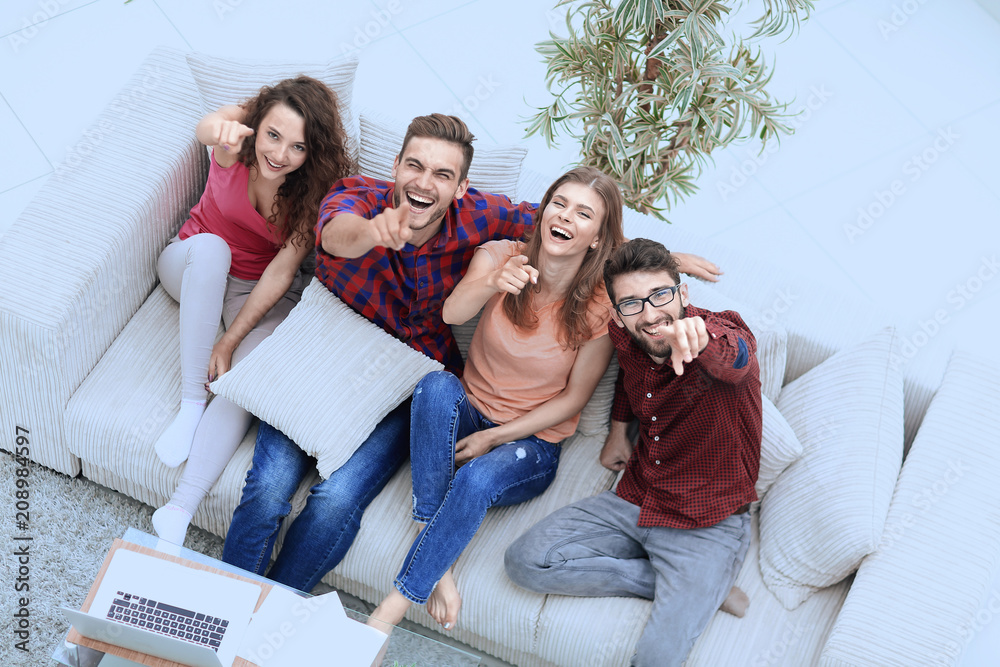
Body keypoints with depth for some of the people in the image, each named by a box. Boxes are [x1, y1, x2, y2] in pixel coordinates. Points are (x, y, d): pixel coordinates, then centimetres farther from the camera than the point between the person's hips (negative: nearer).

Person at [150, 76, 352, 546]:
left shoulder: (317, 189, -20)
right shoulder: (240, 136, -21)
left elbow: (281, 270, -17)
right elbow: (206, 127, -47)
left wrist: (230, 341, -22)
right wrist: (219, 131, -73)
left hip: (261, 291, 0)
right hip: (193, 268, 0)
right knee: (210, 246, -36)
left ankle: (180, 508, -26)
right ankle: (192, 401, -27)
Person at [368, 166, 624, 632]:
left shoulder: (600, 307, -12)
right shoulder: (500, 256, -8)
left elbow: (574, 397, -6)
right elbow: (452, 313, -28)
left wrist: (493, 438, -13)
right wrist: (493, 283, -51)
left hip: (532, 440, -2)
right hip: (467, 417, 2)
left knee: (478, 477, -36)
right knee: (438, 385, -33)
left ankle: (393, 609, -26)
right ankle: (437, 565, -30)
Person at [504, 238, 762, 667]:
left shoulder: (725, 332, -21)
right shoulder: (626, 338, -4)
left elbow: (730, 360, -49)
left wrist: (697, 339, -71)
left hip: (707, 524, -7)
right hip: (634, 500, 7)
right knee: (525, 562, -10)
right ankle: (684, 587, -6)